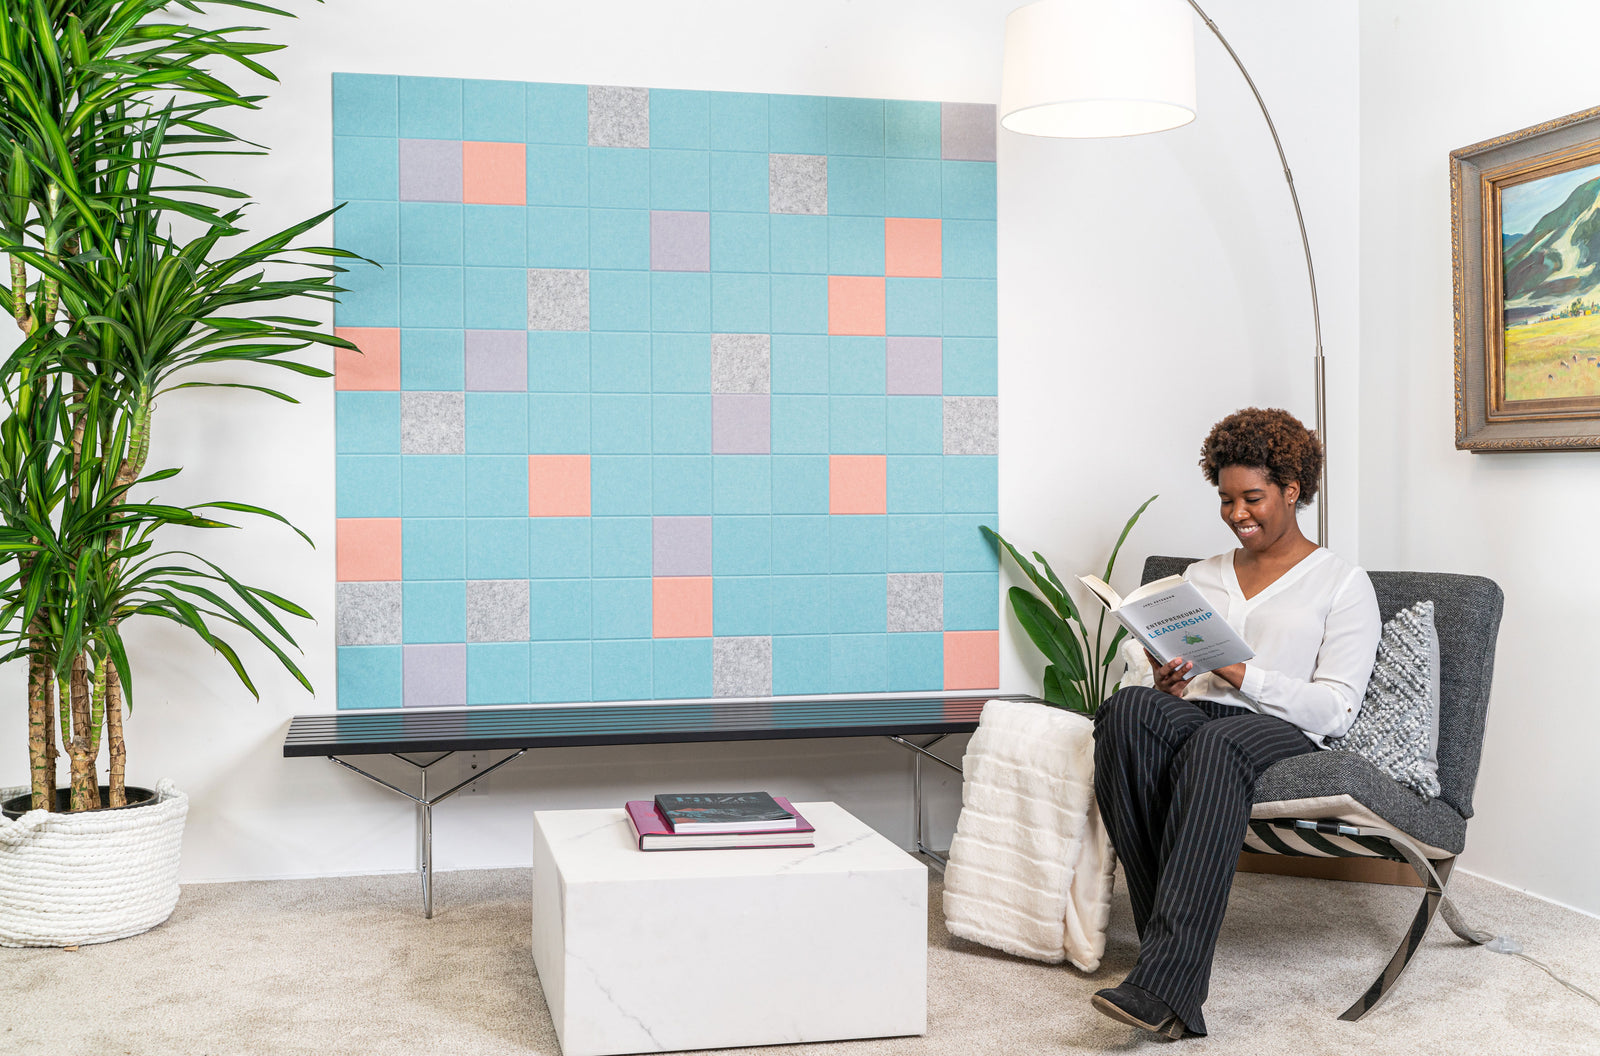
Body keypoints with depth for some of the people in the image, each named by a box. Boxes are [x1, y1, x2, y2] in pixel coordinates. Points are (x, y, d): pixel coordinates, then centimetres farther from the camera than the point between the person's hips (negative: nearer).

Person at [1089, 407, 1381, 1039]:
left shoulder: (1343, 585, 10)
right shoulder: (1201, 577, 25)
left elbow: (1336, 709, 0)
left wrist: (1243, 674, -12)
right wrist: (1166, 681, -1)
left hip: (1283, 731, -4)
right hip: (1193, 719, 4)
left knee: (1215, 745, -41)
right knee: (1132, 706, -34)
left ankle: (1164, 982, -48)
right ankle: (1173, 941, -35)